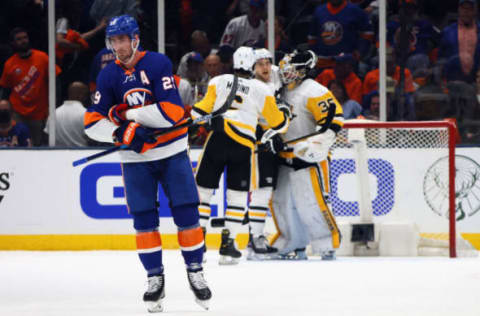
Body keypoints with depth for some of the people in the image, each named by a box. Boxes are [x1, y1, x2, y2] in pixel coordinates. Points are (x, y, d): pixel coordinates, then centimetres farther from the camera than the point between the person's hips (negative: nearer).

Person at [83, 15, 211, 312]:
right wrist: (121, 134, -18)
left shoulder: (158, 64, -11)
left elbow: (171, 111, -21)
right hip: (135, 157, 3)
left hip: (172, 152, -3)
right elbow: (93, 122, -1)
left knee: (187, 212, -2)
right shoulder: (109, 75, 0)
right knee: (144, 218, 1)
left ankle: (195, 271, 11)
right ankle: (155, 277, 10)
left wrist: (127, 113, -17)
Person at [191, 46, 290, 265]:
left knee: (203, 189, 7)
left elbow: (202, 108, 1)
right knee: (237, 195, 10)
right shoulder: (262, 90, 8)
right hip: (244, 146, 0)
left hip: (217, 140, 0)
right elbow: (278, 122, 16)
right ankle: (228, 244, 5)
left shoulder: (218, 82, 7)